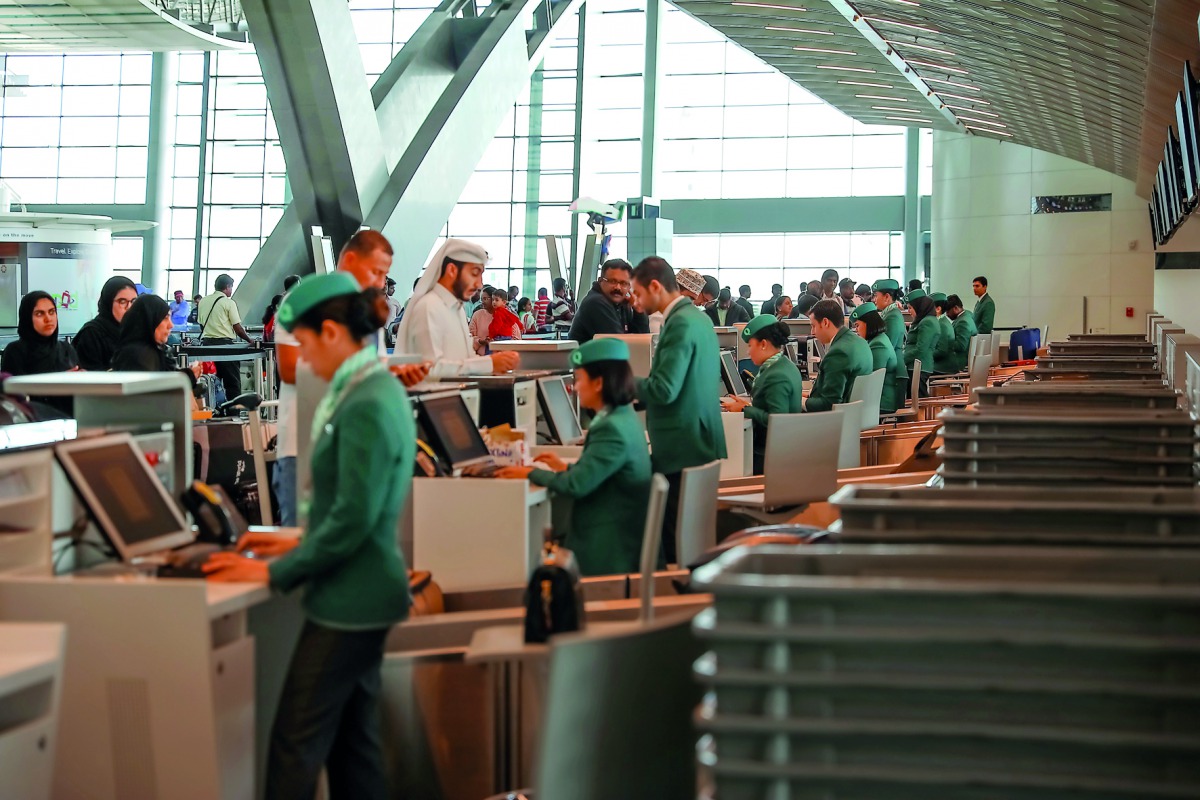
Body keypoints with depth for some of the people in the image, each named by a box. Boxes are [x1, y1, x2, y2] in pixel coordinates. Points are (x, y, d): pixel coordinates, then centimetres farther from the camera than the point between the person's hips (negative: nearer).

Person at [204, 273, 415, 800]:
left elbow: (353, 520, -22)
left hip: (349, 600, -10)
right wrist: (300, 545, 17)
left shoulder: (366, 406, -20)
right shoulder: (377, 390, 11)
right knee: (353, 742, 14)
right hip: (361, 593, 10)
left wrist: (274, 574, -15)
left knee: (296, 745, -3)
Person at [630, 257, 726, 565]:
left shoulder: (680, 323, -17)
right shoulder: (698, 317, 13)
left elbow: (664, 389, -22)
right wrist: (641, 384, 21)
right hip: (702, 442, 10)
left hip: (681, 447, -10)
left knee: (676, 535, -5)